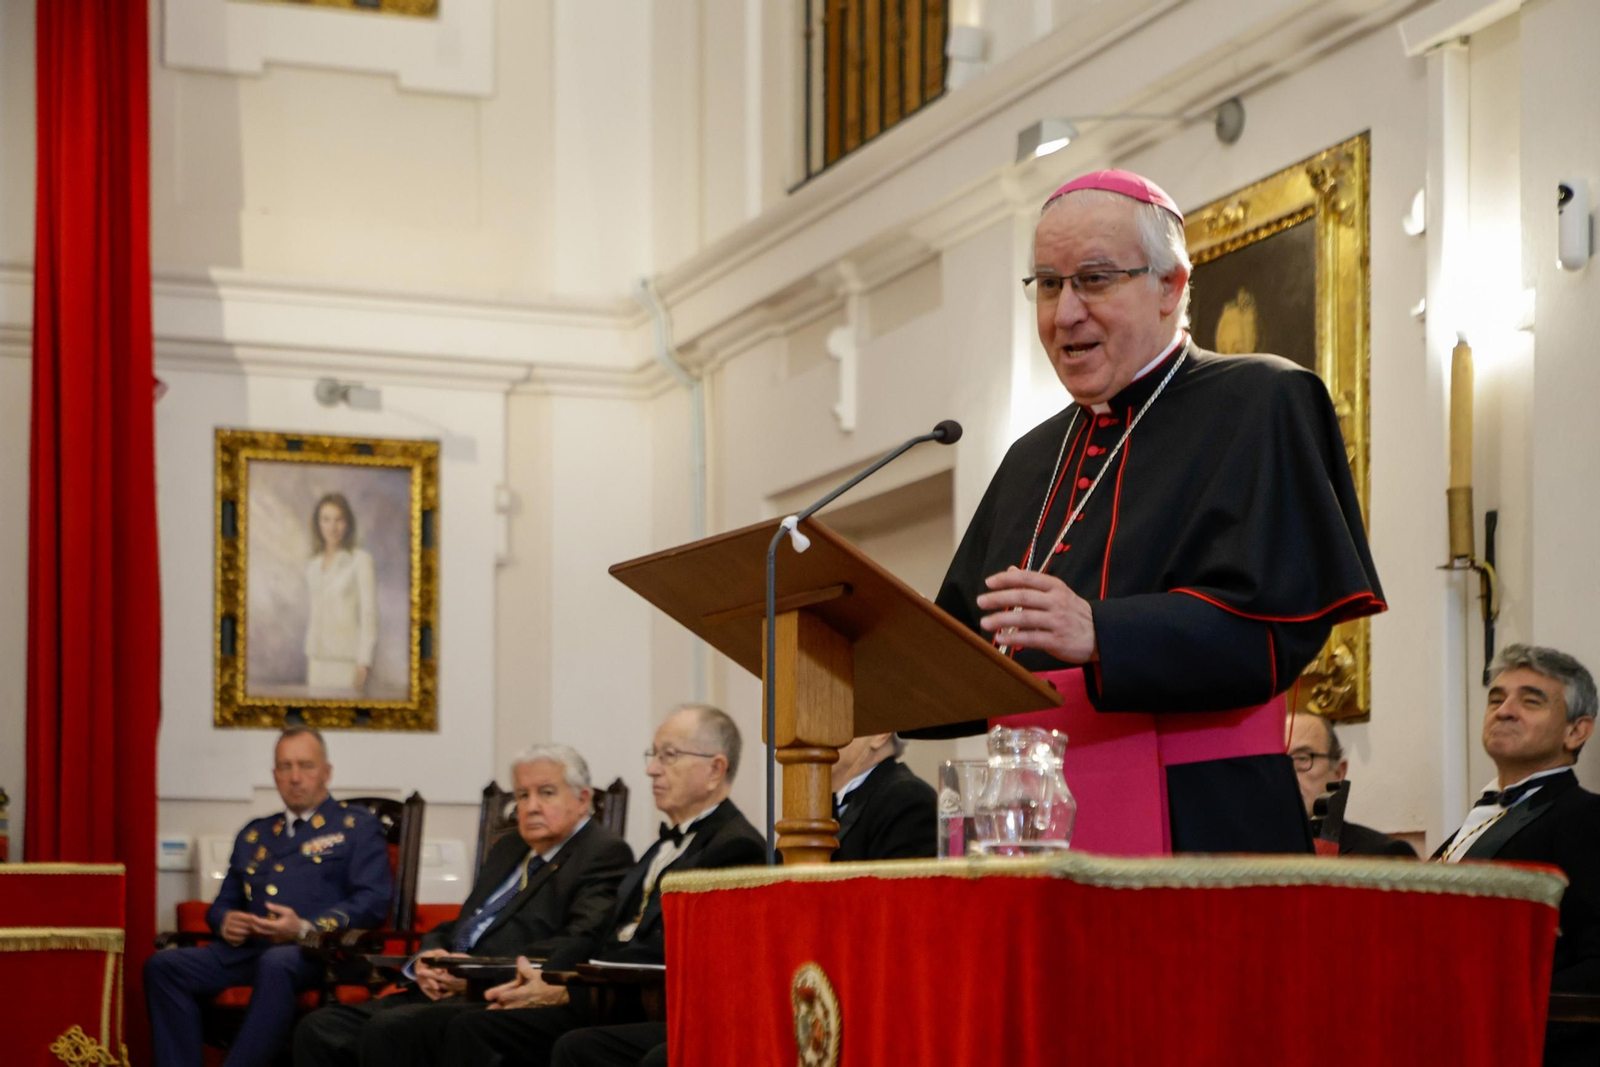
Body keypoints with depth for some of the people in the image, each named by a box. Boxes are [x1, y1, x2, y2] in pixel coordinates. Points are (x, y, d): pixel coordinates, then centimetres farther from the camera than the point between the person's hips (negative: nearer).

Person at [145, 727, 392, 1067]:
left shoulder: (357, 826, 12)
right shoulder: (254, 834, 28)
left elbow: (373, 901, -1)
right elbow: (223, 902, 29)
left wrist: (305, 929, -16)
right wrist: (225, 922, 2)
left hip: (317, 950, -5)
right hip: (249, 947, 5)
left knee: (276, 963, -40)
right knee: (164, 965, -19)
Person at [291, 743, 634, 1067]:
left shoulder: (606, 854, 0)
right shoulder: (508, 849, 27)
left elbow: (577, 946, -15)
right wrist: (426, 960, 3)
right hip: (445, 992, 8)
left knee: (386, 1027, -31)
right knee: (319, 1029, -10)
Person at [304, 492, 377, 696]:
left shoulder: (360, 560, -5)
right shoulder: (313, 567, 13)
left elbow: (369, 612, -8)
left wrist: (364, 662, -15)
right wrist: (308, 667, 15)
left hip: (347, 661, -6)